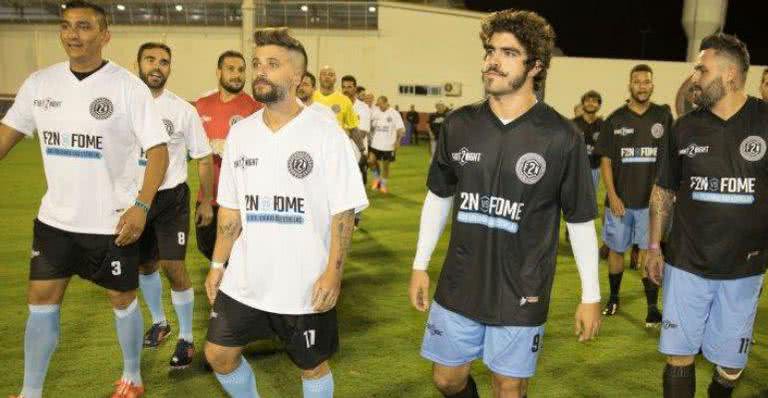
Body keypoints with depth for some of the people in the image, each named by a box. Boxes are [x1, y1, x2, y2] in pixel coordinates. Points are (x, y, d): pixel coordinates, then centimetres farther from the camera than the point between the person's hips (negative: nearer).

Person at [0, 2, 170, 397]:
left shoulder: (129, 87, -12)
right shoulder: (39, 83, 2)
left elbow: (158, 149, -13)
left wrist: (141, 206, -24)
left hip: (112, 221, -4)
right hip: (55, 218, 4)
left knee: (122, 300, 10)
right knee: (41, 299, 10)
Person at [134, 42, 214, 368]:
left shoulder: (183, 110, -8)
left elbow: (203, 158, -1)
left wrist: (206, 202, 0)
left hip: (171, 197, -3)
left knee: (173, 267, -8)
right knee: (145, 264, 17)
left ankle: (186, 338, 10)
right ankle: (159, 322, 41)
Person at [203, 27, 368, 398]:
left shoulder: (325, 132, -11)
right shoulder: (239, 133, 4)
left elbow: (343, 211, -11)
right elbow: (231, 207, 10)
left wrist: (334, 272, -16)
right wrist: (218, 263, 9)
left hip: (306, 283, -4)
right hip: (245, 279, 5)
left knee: (313, 365, 12)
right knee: (218, 354, 13)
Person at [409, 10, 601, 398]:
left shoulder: (561, 137, -12)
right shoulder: (459, 124, -3)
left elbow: (580, 220, -4)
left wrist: (591, 295, 0)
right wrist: (420, 265, 9)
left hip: (520, 296, -3)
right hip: (457, 287, 3)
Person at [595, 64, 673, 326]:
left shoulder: (664, 117, 3)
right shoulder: (615, 119, 3)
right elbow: (606, 160, 2)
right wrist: (612, 196, -6)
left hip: (652, 199, -1)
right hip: (620, 200, 1)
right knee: (616, 249, 11)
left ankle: (652, 307, 8)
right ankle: (613, 298, 27)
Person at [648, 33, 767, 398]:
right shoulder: (684, 128, 0)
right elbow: (664, 191, 7)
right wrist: (654, 246, 5)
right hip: (686, 264, 1)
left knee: (730, 361, 14)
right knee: (679, 354, 6)